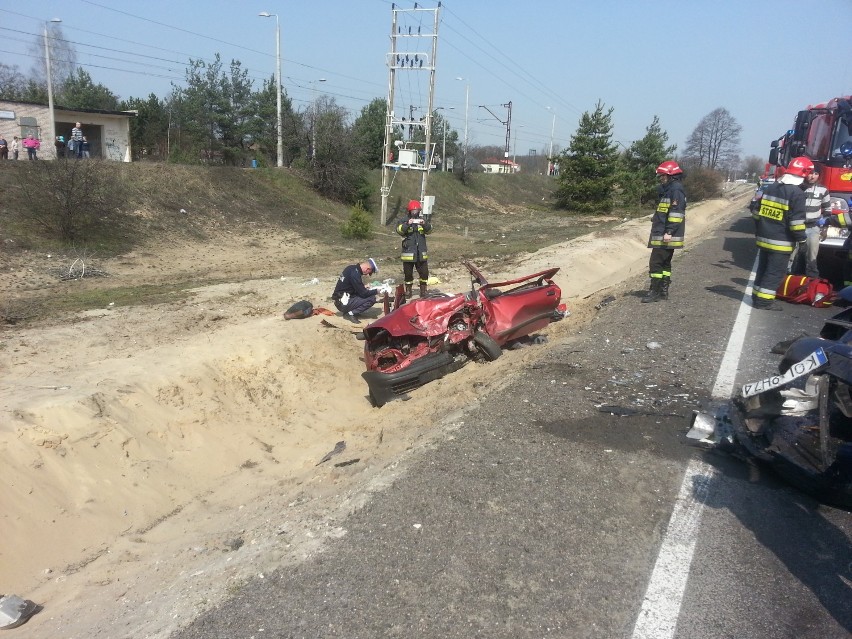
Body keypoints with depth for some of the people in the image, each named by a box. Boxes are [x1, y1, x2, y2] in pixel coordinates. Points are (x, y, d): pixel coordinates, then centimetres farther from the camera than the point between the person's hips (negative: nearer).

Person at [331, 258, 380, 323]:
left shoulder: (352, 267, 6)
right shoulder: (355, 274, -22)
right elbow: (363, 293, -17)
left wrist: (364, 287, 12)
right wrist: (376, 291, -4)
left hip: (340, 300, 10)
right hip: (343, 303, -10)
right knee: (372, 298, -16)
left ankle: (346, 311, 13)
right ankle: (351, 314, -9)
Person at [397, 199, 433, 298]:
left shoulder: (423, 221, 8)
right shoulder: (405, 222, 0)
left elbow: (429, 230, -6)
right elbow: (399, 230, -16)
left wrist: (425, 224, -28)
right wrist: (407, 224, -34)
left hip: (421, 253, 2)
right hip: (408, 253, -2)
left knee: (424, 273, 2)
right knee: (408, 273, 7)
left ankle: (423, 290, 15)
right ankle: (408, 290, 20)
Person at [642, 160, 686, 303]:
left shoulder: (676, 190, -13)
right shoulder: (667, 190, 19)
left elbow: (676, 212, -21)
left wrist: (669, 232, -25)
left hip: (666, 236, -10)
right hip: (662, 234, 10)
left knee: (655, 263, -9)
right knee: (665, 263, 12)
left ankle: (655, 291, -4)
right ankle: (663, 291, 18)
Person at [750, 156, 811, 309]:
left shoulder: (770, 188, 8)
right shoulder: (796, 193, -14)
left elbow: (757, 213, 13)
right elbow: (796, 221, -16)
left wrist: (758, 232, 22)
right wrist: (801, 238, -4)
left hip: (763, 239, 7)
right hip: (780, 243, -7)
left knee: (763, 268, 17)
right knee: (775, 272, 1)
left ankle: (757, 295, 23)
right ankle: (763, 300, 1)